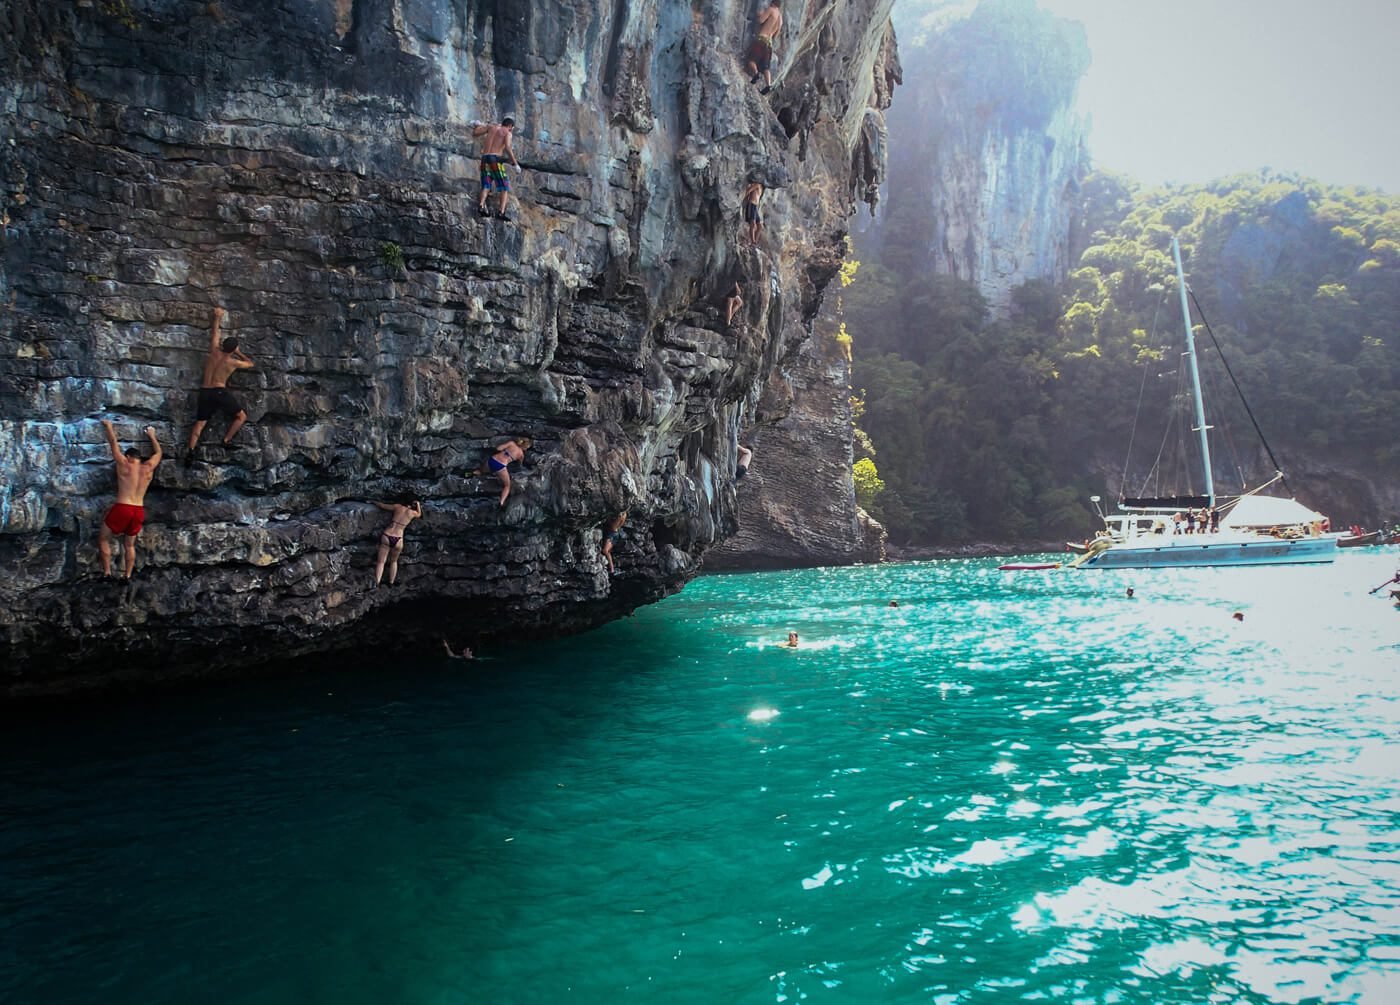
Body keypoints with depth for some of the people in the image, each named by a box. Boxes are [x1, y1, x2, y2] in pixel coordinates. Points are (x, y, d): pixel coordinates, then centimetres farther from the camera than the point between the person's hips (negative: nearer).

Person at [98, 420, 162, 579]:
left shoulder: (124, 464, -1)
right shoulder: (148, 468, 8)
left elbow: (113, 442, 11)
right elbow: (158, 452, 27)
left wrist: (108, 425, 26)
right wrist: (152, 436, 41)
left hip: (122, 508, -4)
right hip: (139, 511, 4)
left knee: (103, 539, 12)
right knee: (129, 545, 17)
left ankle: (107, 572, 5)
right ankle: (127, 575, 13)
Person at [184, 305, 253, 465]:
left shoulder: (214, 351, 7)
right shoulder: (233, 362, -2)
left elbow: (215, 333, 23)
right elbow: (250, 364, 18)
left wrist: (217, 317, 36)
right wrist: (239, 353, 30)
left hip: (205, 392, 5)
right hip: (220, 392, -5)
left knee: (200, 423, 7)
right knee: (242, 416, 8)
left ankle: (190, 449, -12)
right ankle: (226, 441, -4)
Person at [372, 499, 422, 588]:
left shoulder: (397, 507, 8)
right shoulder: (413, 513, 6)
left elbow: (382, 505, 21)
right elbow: (419, 514, 31)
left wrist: (375, 502, 40)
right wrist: (418, 504, 39)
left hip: (386, 537, 1)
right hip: (397, 540, 0)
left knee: (381, 562, 6)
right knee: (394, 561, 24)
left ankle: (376, 584, -11)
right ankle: (391, 584, 25)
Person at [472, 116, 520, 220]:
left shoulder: (491, 127, 19)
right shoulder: (508, 133, 5)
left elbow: (474, 133, 16)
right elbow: (507, 148, -12)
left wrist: (478, 126, 35)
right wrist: (516, 163, -10)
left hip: (485, 159, 5)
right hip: (496, 160, -5)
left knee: (486, 186, 6)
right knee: (505, 187, 1)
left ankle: (481, 206, -20)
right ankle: (501, 212, -17)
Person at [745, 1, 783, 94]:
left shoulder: (771, 10, 2)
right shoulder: (780, 19, 23)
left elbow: (761, 20, -9)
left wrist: (761, 13, 10)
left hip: (761, 38, -7)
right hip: (769, 42, 7)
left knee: (751, 58, -8)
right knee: (765, 66, 4)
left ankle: (755, 73, -31)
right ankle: (768, 84, -11)